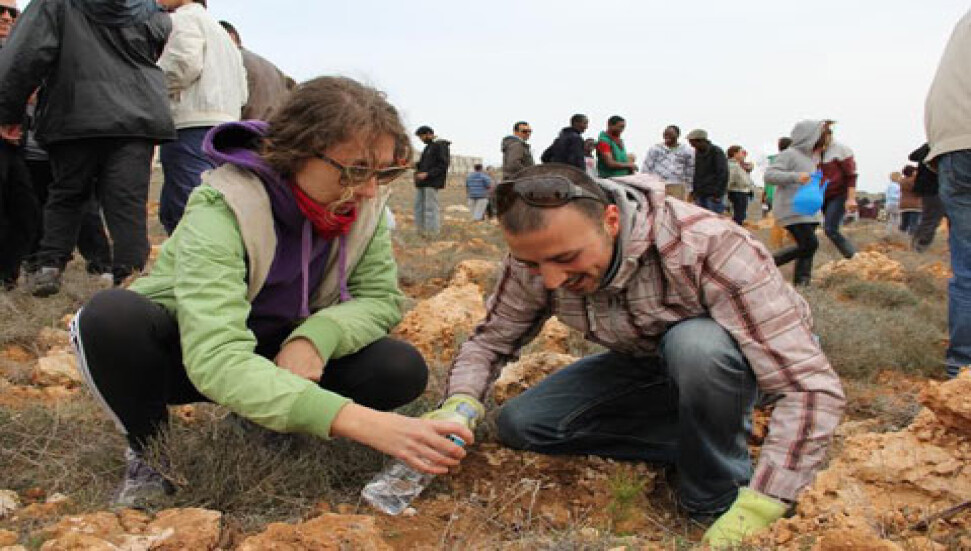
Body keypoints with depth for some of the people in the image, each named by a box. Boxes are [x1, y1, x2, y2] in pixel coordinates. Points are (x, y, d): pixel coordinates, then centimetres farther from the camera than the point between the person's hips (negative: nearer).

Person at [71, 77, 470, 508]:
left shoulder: (364, 204, -16)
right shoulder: (224, 209, -32)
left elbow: (381, 298, -11)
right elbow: (215, 359, -43)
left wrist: (316, 337, -34)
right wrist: (361, 422, -54)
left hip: (277, 353, 4)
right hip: (181, 355, -4)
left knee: (402, 370, -20)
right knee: (113, 316, -36)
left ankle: (260, 424, 4)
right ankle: (150, 454, -7)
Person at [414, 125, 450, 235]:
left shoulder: (440, 145, -6)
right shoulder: (428, 147, 20)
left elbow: (443, 164, -14)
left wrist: (427, 174, -19)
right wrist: (418, 169, 8)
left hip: (432, 182, -9)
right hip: (423, 182, 9)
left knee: (430, 208, -9)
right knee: (419, 206, 9)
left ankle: (432, 234, -6)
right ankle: (421, 232, 15)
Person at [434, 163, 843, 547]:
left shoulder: (708, 247, -36)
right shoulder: (537, 255, -21)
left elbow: (812, 385, -36)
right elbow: (491, 339, -6)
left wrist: (751, 514, -43)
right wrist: (460, 404, -28)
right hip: (640, 366, 5)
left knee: (695, 344, -38)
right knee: (518, 425, -12)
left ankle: (717, 501, -13)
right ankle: (704, 444, -5)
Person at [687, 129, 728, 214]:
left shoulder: (716, 152, -9)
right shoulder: (697, 153, 13)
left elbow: (723, 174, -12)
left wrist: (717, 194, -16)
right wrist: (694, 191, 13)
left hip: (713, 195, -7)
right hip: (700, 195, 7)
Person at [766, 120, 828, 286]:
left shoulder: (809, 156, 20)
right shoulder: (790, 154, -8)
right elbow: (769, 175, -17)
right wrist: (796, 176, -27)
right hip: (791, 209, -9)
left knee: (807, 248, 3)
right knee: (809, 244, -17)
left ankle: (801, 282, 7)